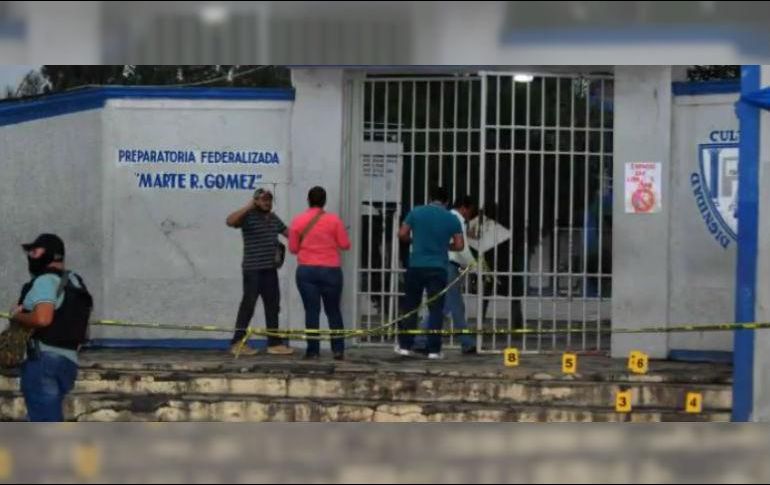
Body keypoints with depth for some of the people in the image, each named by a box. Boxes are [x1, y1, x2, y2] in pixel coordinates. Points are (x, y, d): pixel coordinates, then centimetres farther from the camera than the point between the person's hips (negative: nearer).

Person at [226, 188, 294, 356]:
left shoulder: (273, 218, 15)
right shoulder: (248, 216, -8)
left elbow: (287, 232, 23)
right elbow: (230, 221, -25)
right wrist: (248, 207, -28)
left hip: (270, 269, 7)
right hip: (253, 270, -7)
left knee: (273, 306, 9)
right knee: (248, 305, -5)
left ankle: (274, 342, 14)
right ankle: (237, 342, 0)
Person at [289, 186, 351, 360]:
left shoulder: (298, 221, -1)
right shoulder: (334, 220, -4)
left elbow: (293, 248, 4)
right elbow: (345, 245, -1)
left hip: (306, 271, 0)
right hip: (330, 271, 0)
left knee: (311, 311, 2)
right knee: (333, 311, 9)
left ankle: (313, 350, -2)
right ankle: (338, 350, 6)